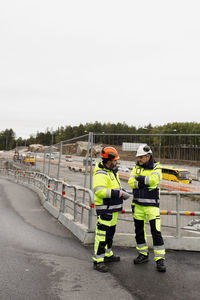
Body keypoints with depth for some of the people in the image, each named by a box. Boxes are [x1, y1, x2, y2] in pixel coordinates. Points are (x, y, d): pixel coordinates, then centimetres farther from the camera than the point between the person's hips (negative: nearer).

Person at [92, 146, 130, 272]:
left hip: (113, 209, 10)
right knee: (102, 233, -6)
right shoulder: (100, 174, -20)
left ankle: (107, 254, 37)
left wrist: (122, 191, 7)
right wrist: (117, 193, -27)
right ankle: (98, 261, 3)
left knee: (110, 232, 21)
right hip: (105, 209, -10)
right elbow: (99, 190, -30)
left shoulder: (112, 171, 13)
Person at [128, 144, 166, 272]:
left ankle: (160, 259, 4)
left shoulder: (156, 168, -5)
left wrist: (139, 178, -14)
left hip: (152, 205, -4)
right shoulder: (136, 167, 5)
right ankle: (143, 254, 28)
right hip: (138, 205, 4)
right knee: (139, 231, 12)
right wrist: (146, 183, -19)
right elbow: (131, 182, -10)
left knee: (156, 231, -6)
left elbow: (154, 180, -26)